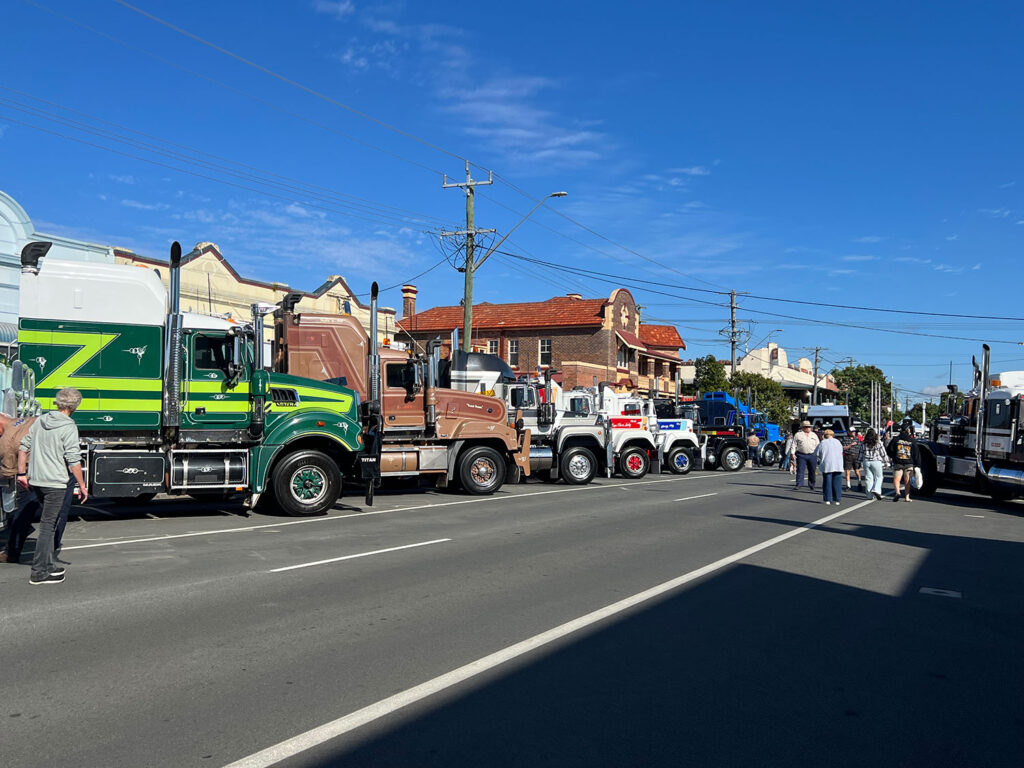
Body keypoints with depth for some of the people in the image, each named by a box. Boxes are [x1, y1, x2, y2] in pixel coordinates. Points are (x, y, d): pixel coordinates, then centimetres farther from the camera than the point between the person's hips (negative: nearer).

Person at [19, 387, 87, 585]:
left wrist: (22, 474, 19)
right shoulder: (69, 427, -14)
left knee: (49, 523, 19)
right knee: (48, 525, -1)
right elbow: (73, 461, -16)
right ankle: (39, 572, 3)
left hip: (36, 481, 7)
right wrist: (82, 485, -8)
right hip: (55, 483, -7)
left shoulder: (40, 420, 8)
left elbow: (23, 447, 12)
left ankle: (48, 566, 26)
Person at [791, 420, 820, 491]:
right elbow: (794, 445, 4)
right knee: (800, 470, -9)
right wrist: (793, 453, -5)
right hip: (801, 455, -3)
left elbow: (817, 445, 16)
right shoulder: (798, 435, 5)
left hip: (812, 455, 3)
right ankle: (799, 484, -10)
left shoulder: (814, 435, 15)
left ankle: (811, 485, 19)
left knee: (812, 471, 7)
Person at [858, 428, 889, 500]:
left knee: (869, 478, 7)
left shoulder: (863, 443, 4)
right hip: (876, 462, -3)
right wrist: (886, 462, 7)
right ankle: (876, 490, -14)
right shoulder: (879, 443, -4)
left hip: (866, 462, 3)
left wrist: (860, 461, 20)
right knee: (878, 477, 7)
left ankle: (870, 495, 9)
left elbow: (861, 454, 10)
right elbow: (883, 454, 0)